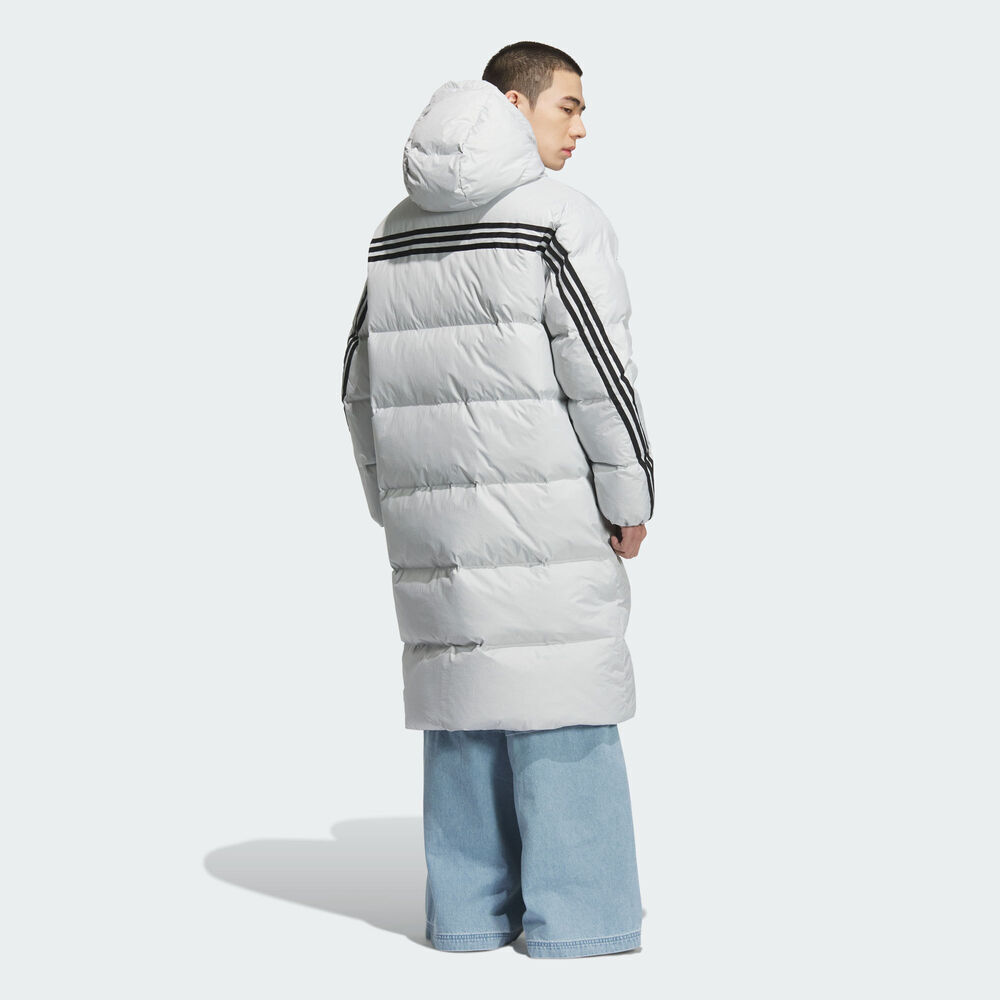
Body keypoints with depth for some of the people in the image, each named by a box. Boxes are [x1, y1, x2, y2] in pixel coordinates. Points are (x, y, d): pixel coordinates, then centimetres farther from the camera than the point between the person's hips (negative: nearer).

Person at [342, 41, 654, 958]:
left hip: (437, 506, 6)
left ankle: (469, 911, 13)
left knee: (460, 702, 10)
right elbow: (600, 373, -13)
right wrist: (630, 501, -5)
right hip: (544, 504, -6)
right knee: (562, 705, -2)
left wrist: (394, 504, 20)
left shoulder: (399, 230, 13)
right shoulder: (561, 218, -9)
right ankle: (577, 918, 2)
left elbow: (366, 383, 15)